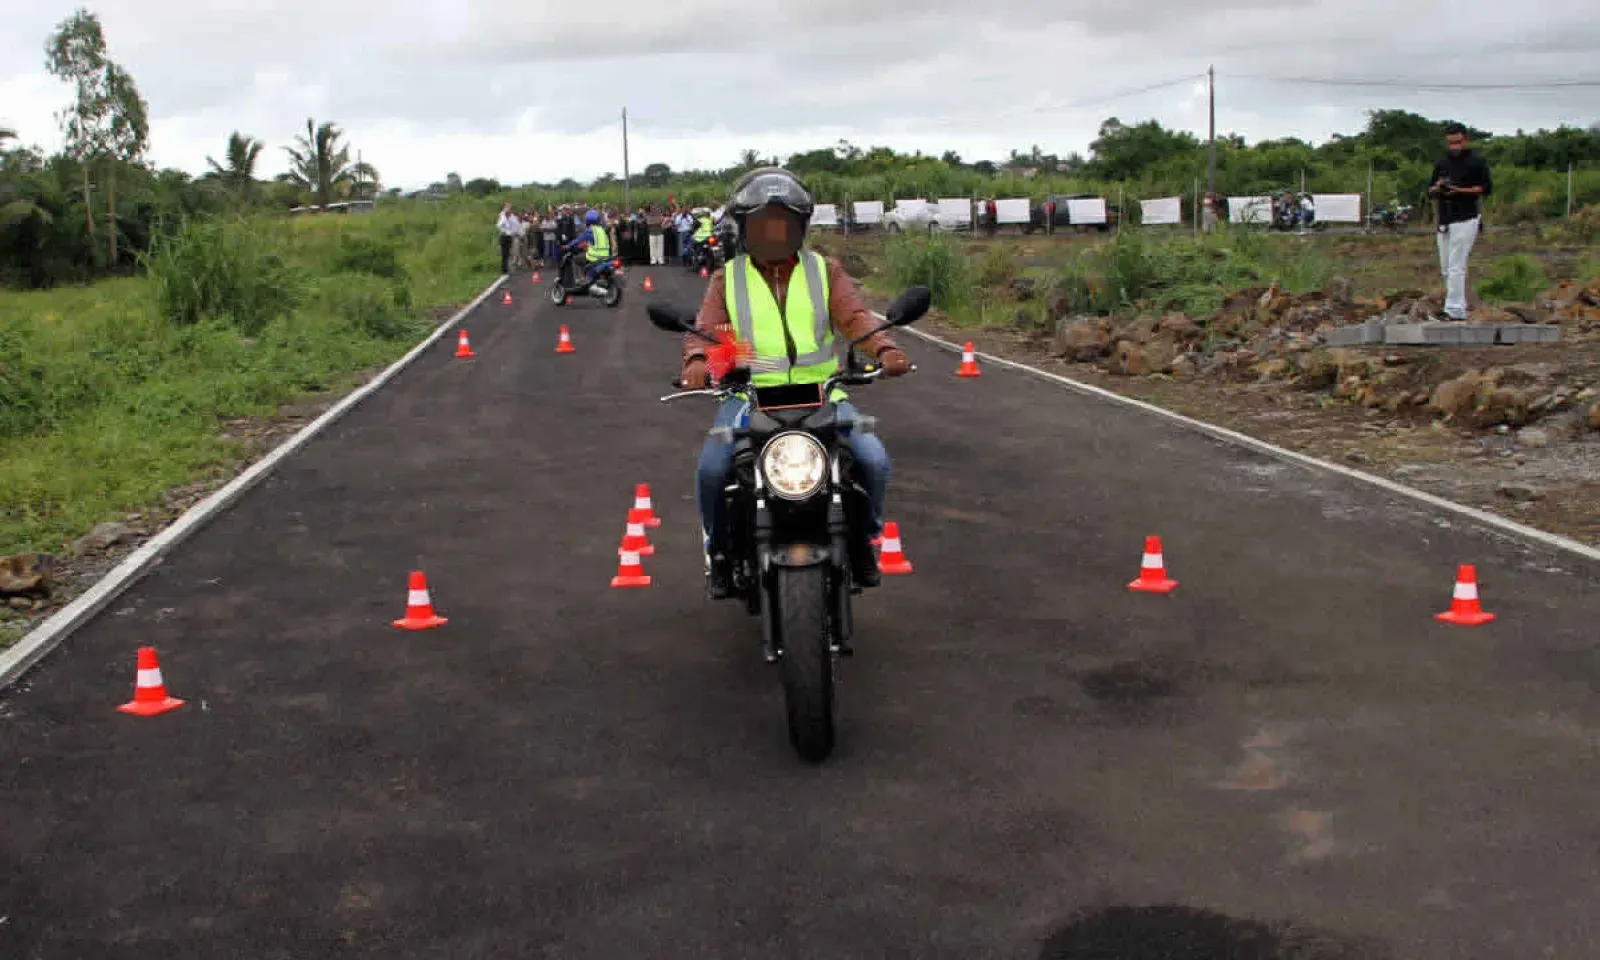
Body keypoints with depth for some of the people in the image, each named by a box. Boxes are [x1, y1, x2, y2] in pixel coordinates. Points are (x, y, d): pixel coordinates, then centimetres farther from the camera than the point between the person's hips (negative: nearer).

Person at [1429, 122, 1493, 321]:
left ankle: (1455, 310, -13)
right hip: (1444, 221, 7)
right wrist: (1437, 187, -5)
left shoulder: (1477, 162, -2)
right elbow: (1430, 190, 19)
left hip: (1466, 219, -7)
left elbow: (1487, 188, -6)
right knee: (1446, 269, 9)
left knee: (1456, 267, -13)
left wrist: (1460, 190, -17)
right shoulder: (1441, 164, 17)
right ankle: (1460, 305, 20)